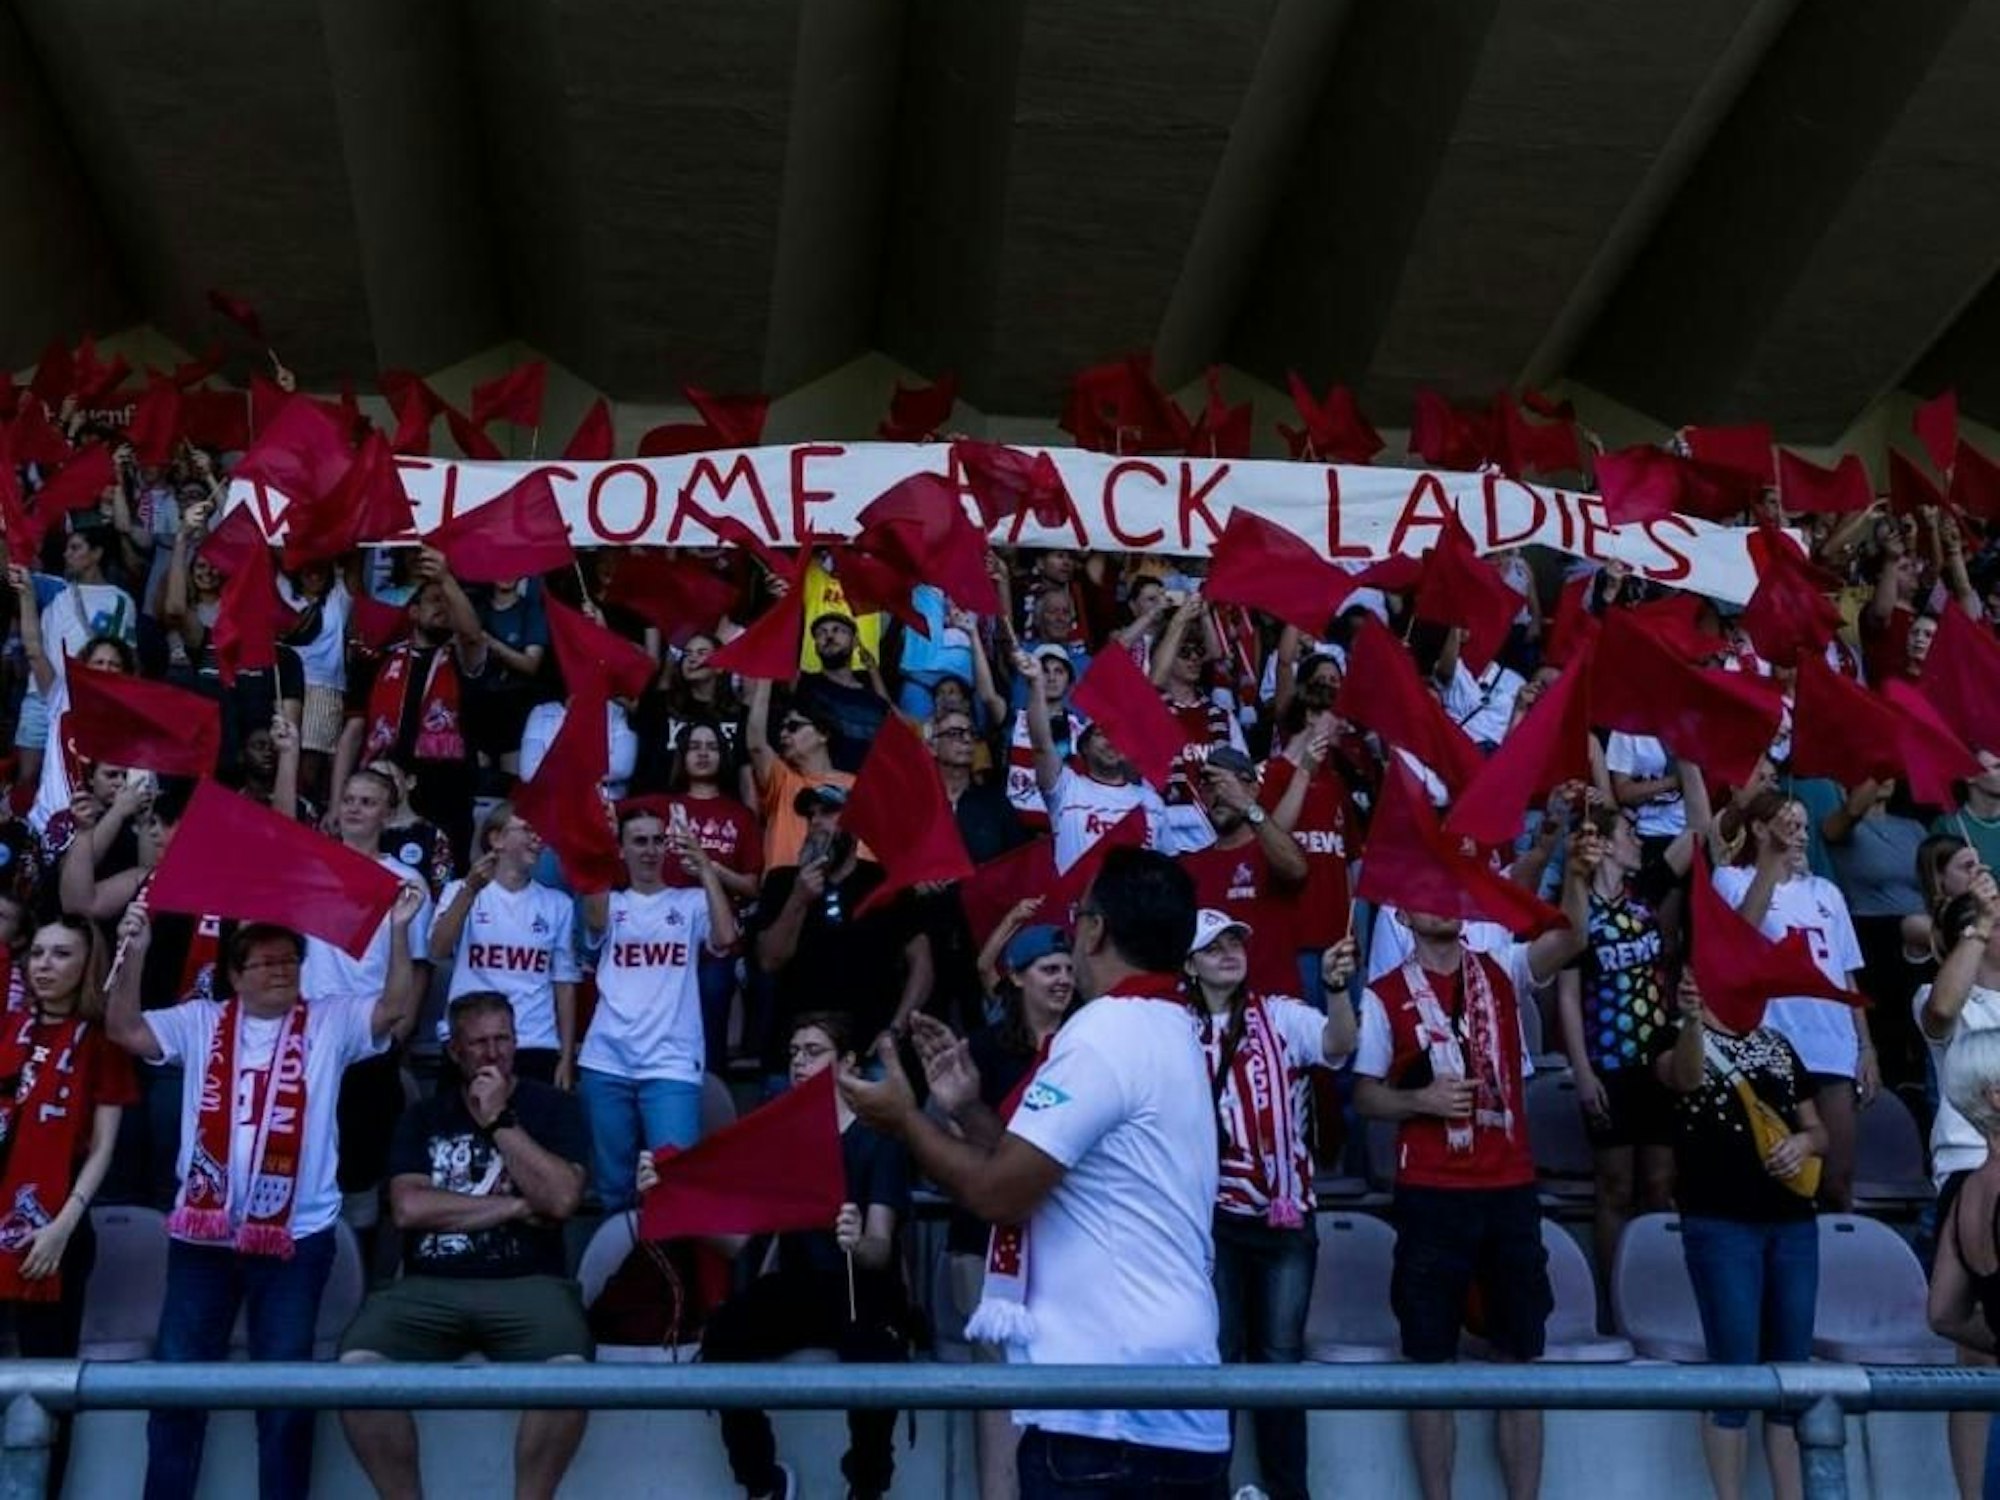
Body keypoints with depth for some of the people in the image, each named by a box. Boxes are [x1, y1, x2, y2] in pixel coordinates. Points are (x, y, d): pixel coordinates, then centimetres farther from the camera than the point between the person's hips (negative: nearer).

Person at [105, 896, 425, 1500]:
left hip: (296, 1234, -2)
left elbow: (399, 1009, -13)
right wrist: (134, 955, -18)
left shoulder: (332, 1020, 1)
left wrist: (399, 930, -26)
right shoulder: (201, 1021, 6)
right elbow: (125, 1031, -4)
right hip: (202, 1230, 2)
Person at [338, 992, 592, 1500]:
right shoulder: (423, 1116, 16)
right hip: (429, 1288, 2)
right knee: (355, 1366, -27)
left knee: (570, 1372, -33)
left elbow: (560, 1200, -7)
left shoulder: (553, 1107, 10)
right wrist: (515, 1207, -3)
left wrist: (500, 1120, -5)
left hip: (526, 1285, -2)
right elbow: (408, 1208, -1)